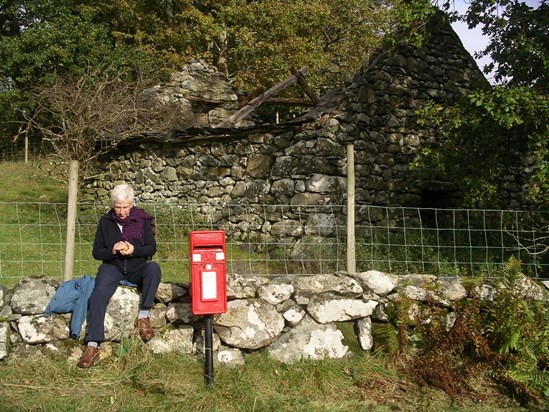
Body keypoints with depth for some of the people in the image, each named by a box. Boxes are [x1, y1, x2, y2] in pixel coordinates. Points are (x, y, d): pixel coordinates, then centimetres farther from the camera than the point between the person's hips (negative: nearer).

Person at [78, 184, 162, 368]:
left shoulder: (142, 220, 1)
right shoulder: (105, 221, 3)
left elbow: (152, 248, 0)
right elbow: (96, 252, 5)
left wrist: (134, 250, -20)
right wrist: (112, 251, -17)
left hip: (138, 268, 0)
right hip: (113, 267, 0)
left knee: (154, 268, -33)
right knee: (99, 292, -29)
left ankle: (143, 317, -24)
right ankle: (92, 346, -32)